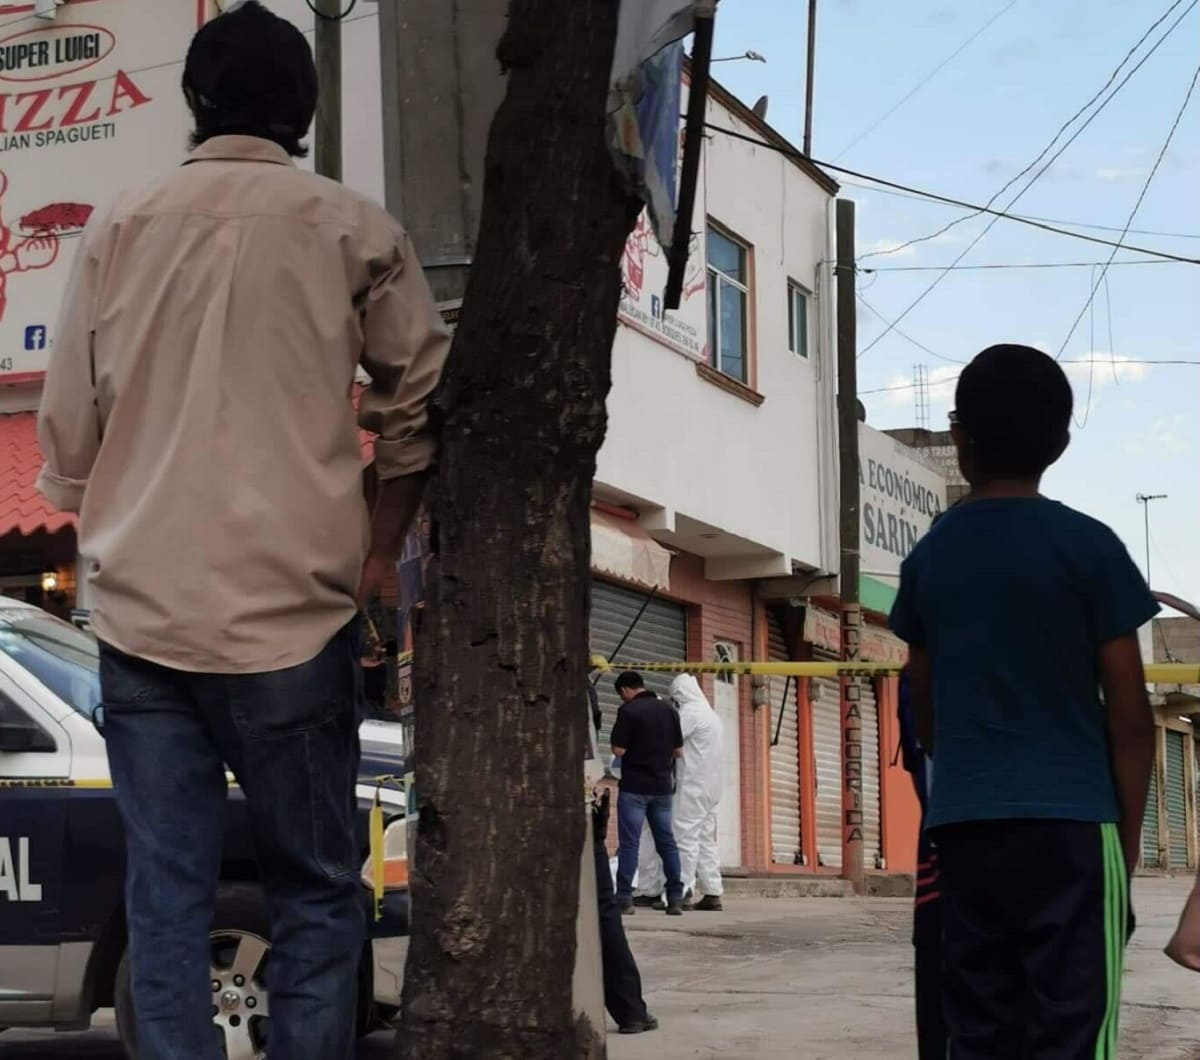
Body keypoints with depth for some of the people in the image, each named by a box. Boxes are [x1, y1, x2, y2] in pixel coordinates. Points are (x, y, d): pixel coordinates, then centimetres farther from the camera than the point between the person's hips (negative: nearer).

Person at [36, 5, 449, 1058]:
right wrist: (374, 555, 18)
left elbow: (66, 436, 11)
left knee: (165, 900, 4)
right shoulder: (353, 230, 2)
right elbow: (416, 406, 7)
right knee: (316, 894, 6)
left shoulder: (118, 229, 8)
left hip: (140, 613, 3)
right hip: (289, 614, -2)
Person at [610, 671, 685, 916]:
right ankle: (676, 898, 7)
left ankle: (624, 898, -5)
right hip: (662, 786, 5)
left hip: (634, 786, -5)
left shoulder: (628, 711, -11)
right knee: (666, 841, 9)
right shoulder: (669, 710, 6)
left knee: (629, 842, -2)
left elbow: (619, 750, -13)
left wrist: (636, 748, 7)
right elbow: (678, 750, 10)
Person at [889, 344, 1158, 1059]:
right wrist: (1130, 834, 6)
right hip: (1070, 819, -4)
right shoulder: (1087, 546, -2)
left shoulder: (928, 557, 10)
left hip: (962, 826, 4)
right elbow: (1129, 714, -3)